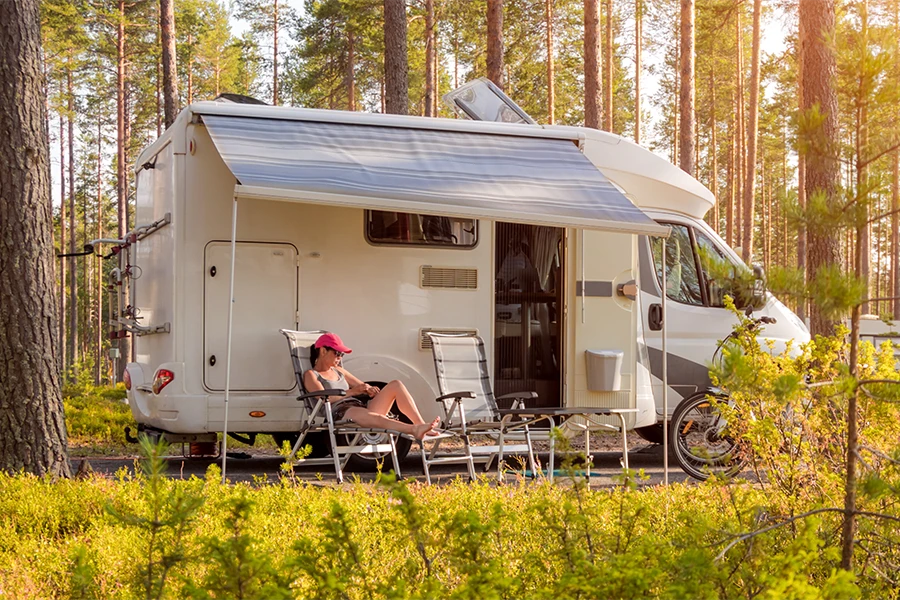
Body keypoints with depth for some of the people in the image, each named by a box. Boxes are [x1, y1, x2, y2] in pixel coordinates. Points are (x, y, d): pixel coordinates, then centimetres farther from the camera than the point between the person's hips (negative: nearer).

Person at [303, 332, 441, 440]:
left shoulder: (338, 370, 30)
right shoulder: (311, 375, 7)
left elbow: (361, 385, 28)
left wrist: (370, 390, 2)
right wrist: (352, 392, -17)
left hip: (361, 406, 8)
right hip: (340, 414, -8)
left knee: (396, 385, -11)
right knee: (375, 417, -41)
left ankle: (421, 424, -28)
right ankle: (415, 430, -64)